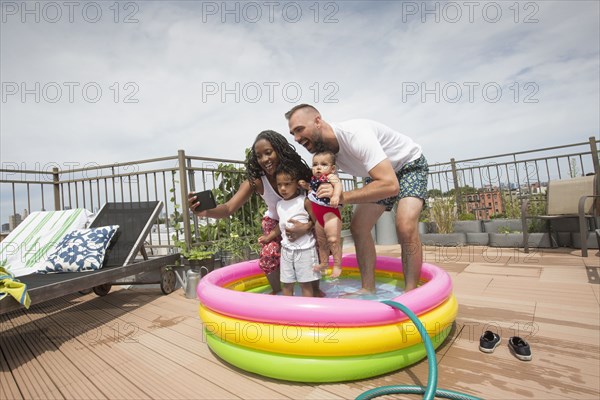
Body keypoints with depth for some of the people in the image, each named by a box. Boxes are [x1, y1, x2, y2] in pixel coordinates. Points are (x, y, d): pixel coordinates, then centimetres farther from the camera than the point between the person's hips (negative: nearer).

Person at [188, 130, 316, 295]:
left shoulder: (298, 173, -31)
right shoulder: (255, 181, -30)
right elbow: (229, 208, -38)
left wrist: (307, 226, -46)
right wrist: (207, 211, -59)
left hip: (301, 221, 0)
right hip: (274, 221, 0)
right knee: (268, 255, -19)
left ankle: (315, 288, 13)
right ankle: (278, 292, 11)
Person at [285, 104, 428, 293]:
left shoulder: (354, 134, -36)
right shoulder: (324, 150, -12)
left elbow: (390, 185, -42)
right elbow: (324, 195, -3)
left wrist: (343, 196, -42)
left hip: (410, 164, -7)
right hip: (381, 173, 7)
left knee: (405, 226, -28)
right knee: (358, 227, -2)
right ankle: (368, 289, 9)